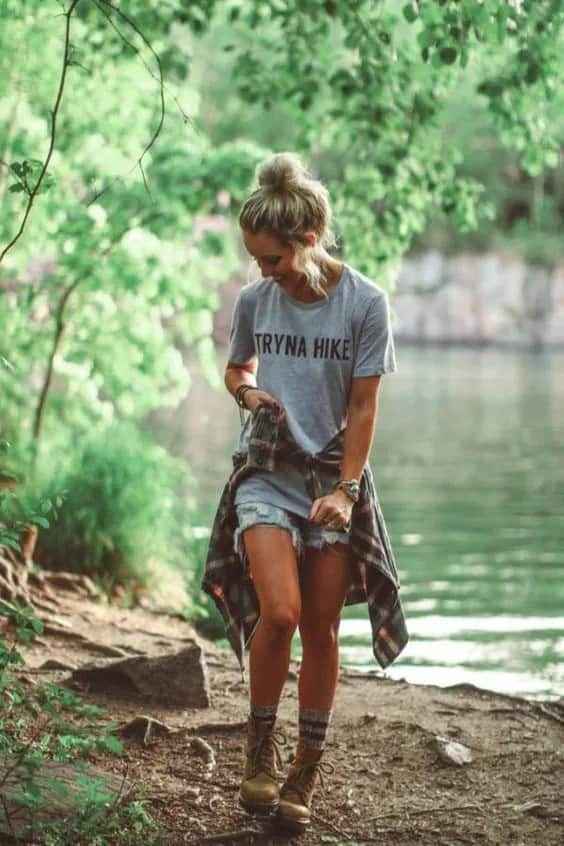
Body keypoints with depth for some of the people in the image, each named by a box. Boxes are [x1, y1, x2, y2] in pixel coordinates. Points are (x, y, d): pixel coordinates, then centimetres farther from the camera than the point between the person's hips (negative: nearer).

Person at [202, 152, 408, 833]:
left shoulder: (364, 304, -7)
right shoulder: (253, 300, 1)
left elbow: (364, 406, -5)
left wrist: (345, 491, -12)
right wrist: (248, 391, -4)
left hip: (334, 476, -1)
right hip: (266, 472, 1)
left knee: (321, 631, 3)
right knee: (278, 611, -18)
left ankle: (307, 773, 16)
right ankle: (260, 746, 4)